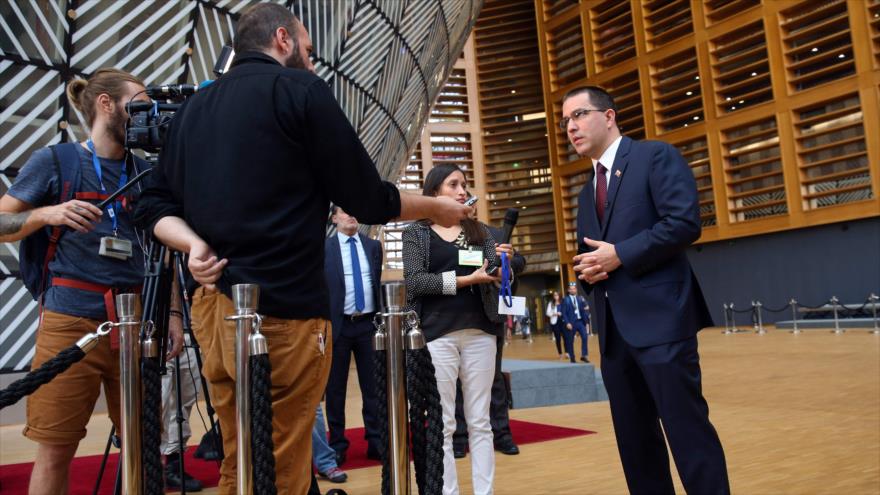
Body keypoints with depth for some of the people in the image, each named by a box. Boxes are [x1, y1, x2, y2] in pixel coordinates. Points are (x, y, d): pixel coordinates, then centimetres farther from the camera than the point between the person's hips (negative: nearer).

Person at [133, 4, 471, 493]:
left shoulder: (192, 107, 17)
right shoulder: (299, 89, -4)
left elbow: (155, 205, 14)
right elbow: (367, 199, -3)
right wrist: (438, 208, 12)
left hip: (212, 306, 8)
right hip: (281, 309, -8)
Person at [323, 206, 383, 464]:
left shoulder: (373, 246, 9)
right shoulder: (324, 248, -1)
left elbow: (378, 282, 13)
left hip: (368, 323, 3)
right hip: (338, 324, -2)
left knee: (373, 385, 6)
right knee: (335, 388, 6)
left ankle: (375, 442, 15)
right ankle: (337, 444, 18)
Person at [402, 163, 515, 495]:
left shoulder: (480, 231, 13)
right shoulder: (416, 232, 4)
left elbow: (496, 277, 8)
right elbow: (414, 281, -8)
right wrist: (465, 279, -15)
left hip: (480, 333, 3)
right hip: (436, 334, -3)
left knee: (479, 422, 7)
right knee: (442, 425, 2)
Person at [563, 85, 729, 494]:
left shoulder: (656, 156, 0)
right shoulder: (586, 193, 22)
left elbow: (685, 222, -13)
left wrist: (619, 255, -15)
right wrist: (587, 271, 1)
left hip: (660, 318, -8)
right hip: (613, 327, 8)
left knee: (686, 428, -5)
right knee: (634, 437, 12)